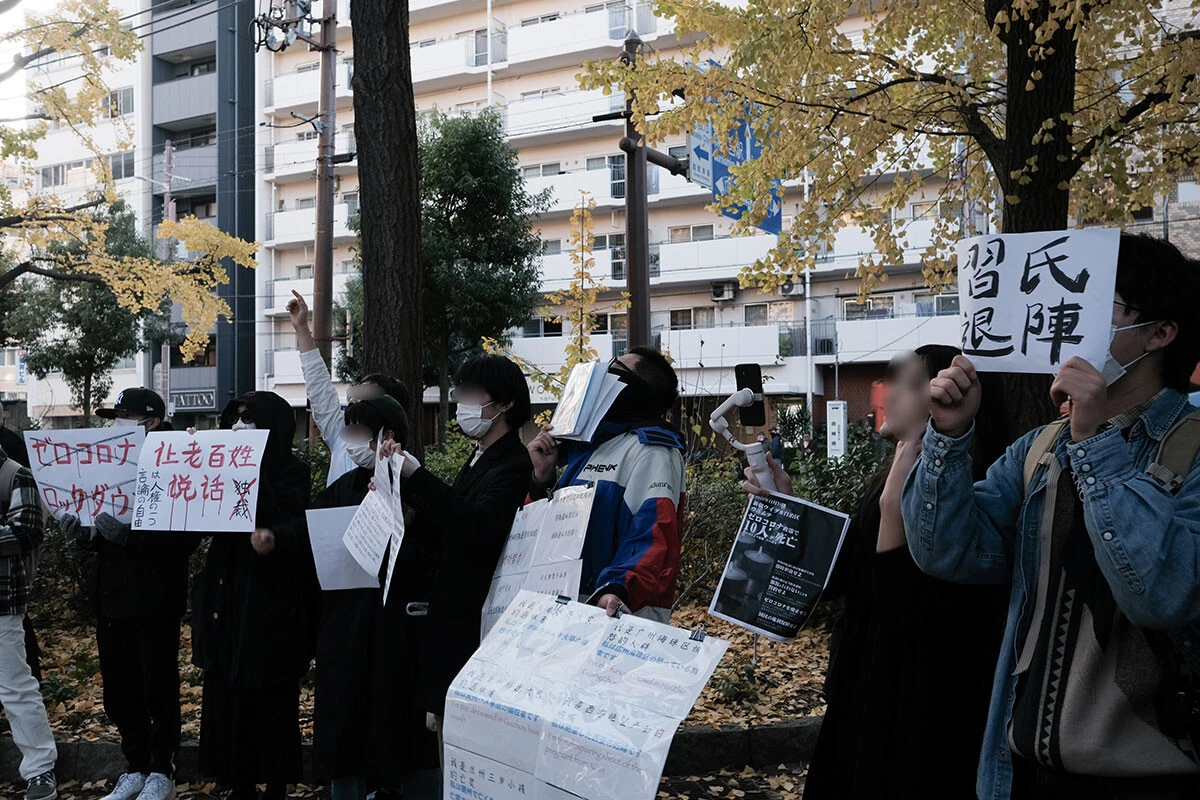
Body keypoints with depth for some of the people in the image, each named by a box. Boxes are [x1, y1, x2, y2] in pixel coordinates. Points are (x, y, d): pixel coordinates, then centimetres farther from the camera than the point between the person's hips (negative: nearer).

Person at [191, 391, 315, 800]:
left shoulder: (291, 472, -8)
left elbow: (297, 526, -21)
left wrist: (274, 538, -43)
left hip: (270, 604, -6)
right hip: (226, 600, 7)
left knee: (270, 700, 1)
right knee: (226, 697, 9)